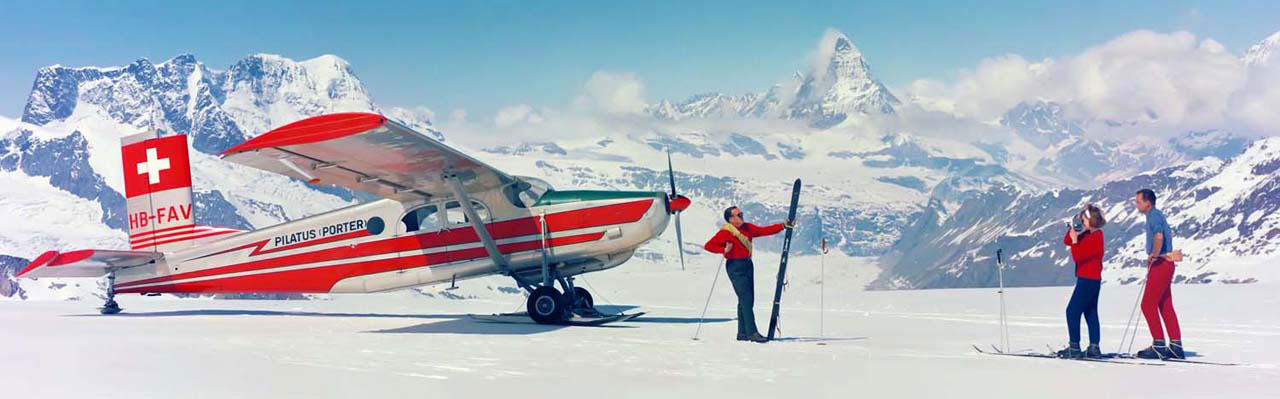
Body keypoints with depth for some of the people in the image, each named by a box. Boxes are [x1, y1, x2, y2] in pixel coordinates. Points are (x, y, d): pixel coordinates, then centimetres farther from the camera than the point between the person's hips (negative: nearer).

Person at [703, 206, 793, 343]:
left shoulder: (747, 227, 11)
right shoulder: (725, 232, -9)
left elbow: (764, 230, 15)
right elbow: (708, 245, -11)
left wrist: (783, 225, 11)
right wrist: (724, 249, -25)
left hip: (747, 264, 8)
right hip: (735, 266, -8)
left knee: (747, 300, 9)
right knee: (746, 299, -13)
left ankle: (742, 333, 16)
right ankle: (752, 332, -14)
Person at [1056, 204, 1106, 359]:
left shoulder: (1095, 237, -17)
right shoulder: (1088, 234, 12)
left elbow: (1077, 256, -21)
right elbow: (1067, 241, 15)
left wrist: (1075, 239, -14)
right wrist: (1073, 228, 2)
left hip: (1088, 280, -10)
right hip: (1092, 280, 10)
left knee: (1072, 311, -8)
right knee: (1091, 313, 11)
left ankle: (1074, 348, -8)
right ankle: (1094, 348, 14)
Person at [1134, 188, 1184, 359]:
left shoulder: (1154, 215, -14)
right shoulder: (1157, 214, 17)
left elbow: (1159, 237, -32)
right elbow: (1169, 235, 32)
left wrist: (1153, 255, -18)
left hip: (1160, 264, -10)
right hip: (1165, 264, 10)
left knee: (1148, 305, -6)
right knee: (1166, 307, 11)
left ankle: (1159, 345, -5)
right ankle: (1176, 346, 13)